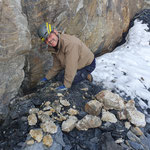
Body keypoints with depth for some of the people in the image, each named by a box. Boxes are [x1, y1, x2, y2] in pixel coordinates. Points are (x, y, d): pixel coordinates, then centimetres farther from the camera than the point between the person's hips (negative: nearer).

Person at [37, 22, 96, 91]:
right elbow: (57, 66, 8)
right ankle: (84, 74, 16)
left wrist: (66, 85, -30)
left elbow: (70, 66, -34)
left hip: (88, 65, -8)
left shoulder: (69, 43, -35)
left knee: (64, 79, -16)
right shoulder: (53, 47, -5)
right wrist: (47, 77, 10)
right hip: (78, 64, 9)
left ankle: (85, 75, -1)